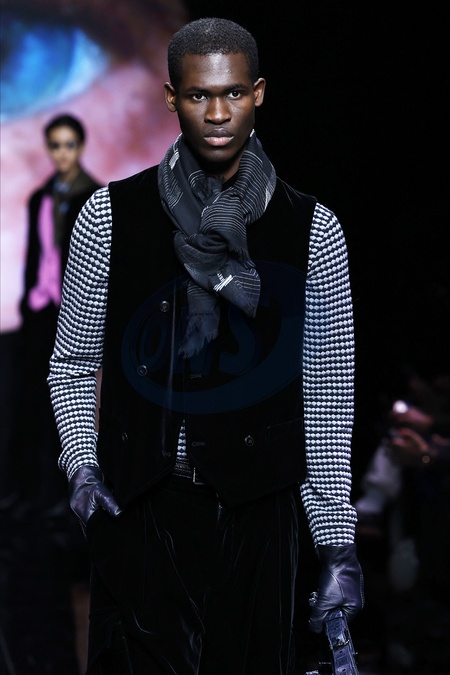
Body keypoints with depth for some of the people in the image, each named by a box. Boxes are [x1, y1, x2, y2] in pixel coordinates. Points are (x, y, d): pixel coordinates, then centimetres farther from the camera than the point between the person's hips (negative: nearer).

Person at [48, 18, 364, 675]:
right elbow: (73, 362, 9)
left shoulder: (313, 231, 2)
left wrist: (338, 543, 1)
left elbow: (328, 396, 3)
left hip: (257, 513, 1)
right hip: (139, 512, 0)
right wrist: (81, 461, -8)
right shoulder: (110, 217, 1)